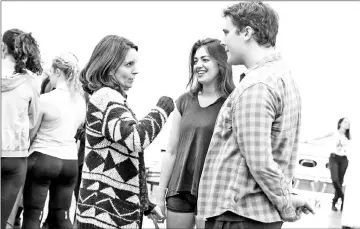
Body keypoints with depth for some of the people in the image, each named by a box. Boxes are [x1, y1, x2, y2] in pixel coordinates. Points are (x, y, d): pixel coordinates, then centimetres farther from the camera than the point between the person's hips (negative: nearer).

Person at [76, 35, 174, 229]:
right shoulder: (106, 97, -14)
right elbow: (136, 138, -30)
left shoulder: (112, 98, 19)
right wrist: (162, 108, -13)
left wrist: (145, 204, 23)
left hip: (118, 210, 10)